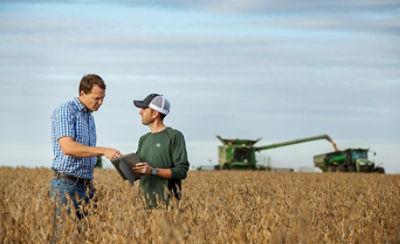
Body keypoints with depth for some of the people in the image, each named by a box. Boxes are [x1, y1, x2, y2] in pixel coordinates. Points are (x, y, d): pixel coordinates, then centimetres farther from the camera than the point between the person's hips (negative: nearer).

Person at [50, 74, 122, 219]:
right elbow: (67, 147, -22)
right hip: (66, 185, -8)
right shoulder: (65, 111, -8)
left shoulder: (89, 117, 19)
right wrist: (103, 151, -27)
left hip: (86, 186, 8)